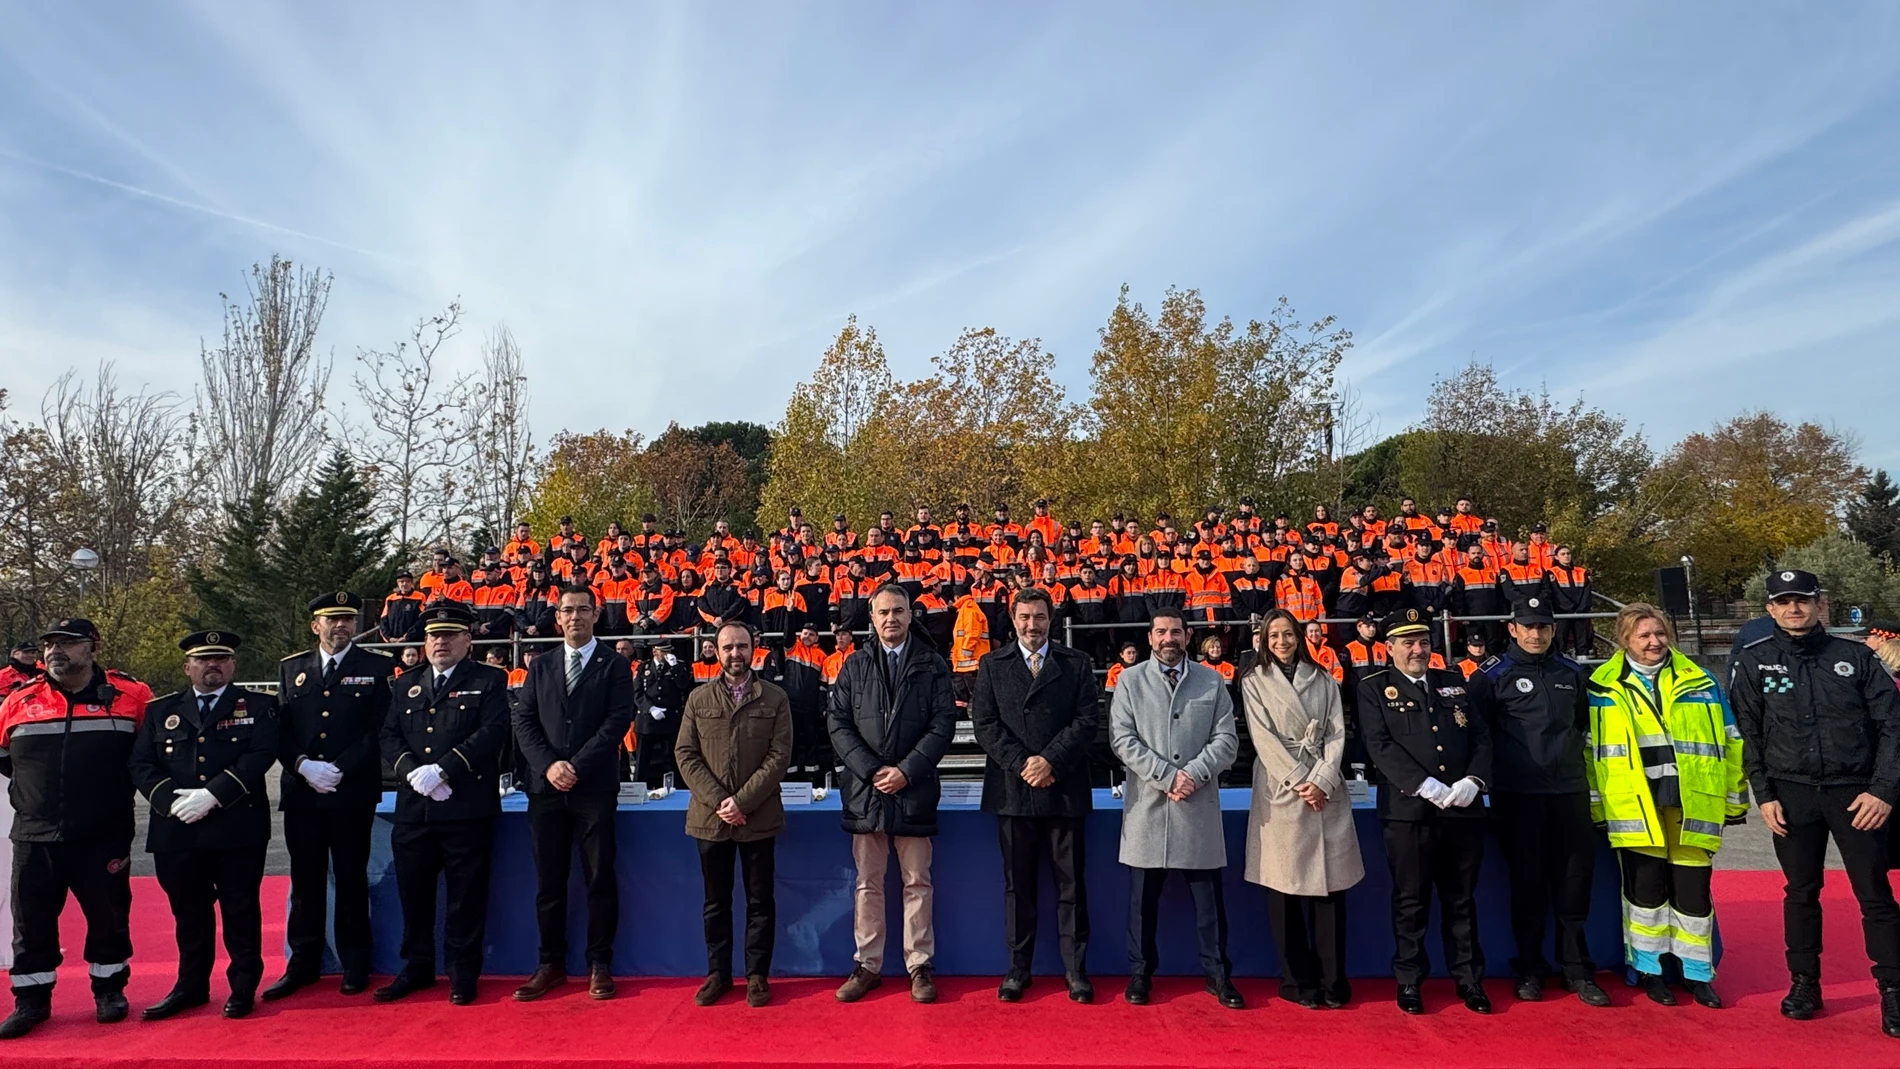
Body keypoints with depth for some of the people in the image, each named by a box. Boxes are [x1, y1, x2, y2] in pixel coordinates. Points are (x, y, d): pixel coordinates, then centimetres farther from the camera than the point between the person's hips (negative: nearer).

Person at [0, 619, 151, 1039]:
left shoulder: (130, 695, -5)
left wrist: (117, 779, 3)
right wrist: (34, 781, 11)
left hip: (105, 835, -2)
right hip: (34, 836, 2)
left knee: (108, 915, 9)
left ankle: (109, 989, 26)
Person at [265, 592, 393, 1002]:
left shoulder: (377, 668, 1)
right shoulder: (291, 668, 12)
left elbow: (379, 730, -4)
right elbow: (280, 728, 7)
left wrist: (340, 769, -13)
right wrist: (304, 765, -10)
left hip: (354, 794, -3)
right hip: (301, 794, 3)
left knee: (351, 880, 5)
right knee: (305, 882, 10)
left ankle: (355, 965, 15)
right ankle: (303, 964, 22)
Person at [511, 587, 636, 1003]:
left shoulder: (615, 665, 3)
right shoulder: (540, 666, 14)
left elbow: (618, 721, -6)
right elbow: (524, 721, 7)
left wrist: (576, 765, -14)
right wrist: (548, 765, -9)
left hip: (595, 787, -3)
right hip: (546, 787, 3)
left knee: (600, 878, 2)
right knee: (549, 880, 8)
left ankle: (599, 964, 12)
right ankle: (551, 964, 19)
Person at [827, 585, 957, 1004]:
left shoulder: (933, 665, 3)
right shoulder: (854, 666, 8)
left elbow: (943, 725, -3)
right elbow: (838, 724, 3)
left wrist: (907, 771, -11)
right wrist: (871, 771, -9)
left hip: (914, 789, -1)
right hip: (865, 789, 2)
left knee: (917, 883, 6)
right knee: (867, 885, 9)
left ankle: (919, 965, 17)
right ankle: (867, 965, 20)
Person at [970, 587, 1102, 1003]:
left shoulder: (1077, 664, 6)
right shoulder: (992, 665, 8)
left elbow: (1088, 719, -2)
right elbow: (984, 723, 0)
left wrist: (1051, 760, -13)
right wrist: (1021, 763, -11)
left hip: (1065, 789, 0)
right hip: (1012, 789, 1)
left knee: (1070, 883, 6)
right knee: (1017, 883, 9)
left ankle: (1075, 969, 16)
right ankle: (1018, 967, 19)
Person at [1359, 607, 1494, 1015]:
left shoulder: (1454, 683, 15)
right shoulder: (1374, 687, 1)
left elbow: (1481, 737, 11)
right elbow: (1380, 746, -9)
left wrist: (1474, 779, -7)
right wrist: (1425, 785, -18)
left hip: (1463, 810, 4)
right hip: (1408, 810, -3)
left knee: (1462, 900, 13)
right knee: (1411, 900, 5)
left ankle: (1469, 979, 25)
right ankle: (1409, 981, 17)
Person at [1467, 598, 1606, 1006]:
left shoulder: (1571, 672, 11)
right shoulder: (1493, 674, -3)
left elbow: (1583, 723, 23)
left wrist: (1571, 759, 16)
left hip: (1570, 792, 4)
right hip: (1519, 794, -4)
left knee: (1575, 881, 6)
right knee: (1528, 884, 3)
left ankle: (1577, 970, 19)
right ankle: (1529, 970, 16)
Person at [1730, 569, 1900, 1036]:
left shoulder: (1856, 656, 2)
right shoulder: (1753, 663, 2)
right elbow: (1747, 735, 2)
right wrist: (1764, 795, -2)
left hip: (1856, 793, 0)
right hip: (1791, 795, 1)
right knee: (1801, 892, 10)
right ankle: (1805, 983, 21)